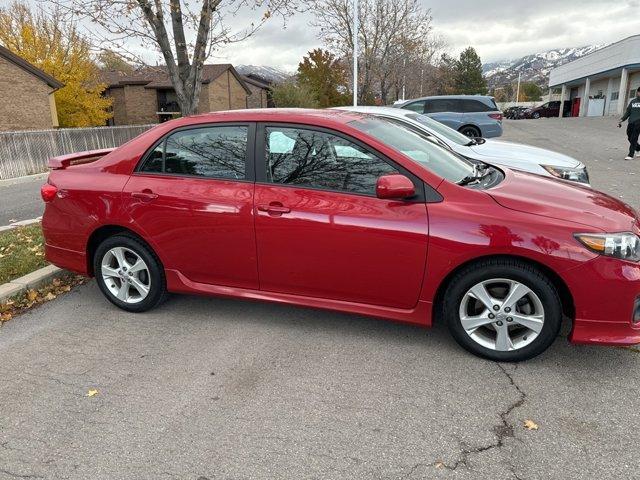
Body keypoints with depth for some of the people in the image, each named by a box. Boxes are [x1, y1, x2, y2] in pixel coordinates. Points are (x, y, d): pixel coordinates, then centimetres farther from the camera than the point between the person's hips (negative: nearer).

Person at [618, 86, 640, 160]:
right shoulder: (633, 101, 14)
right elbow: (628, 112, 16)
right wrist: (622, 120, 6)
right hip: (631, 122, 5)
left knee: (633, 139, -9)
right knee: (630, 138, 8)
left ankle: (631, 155, -5)